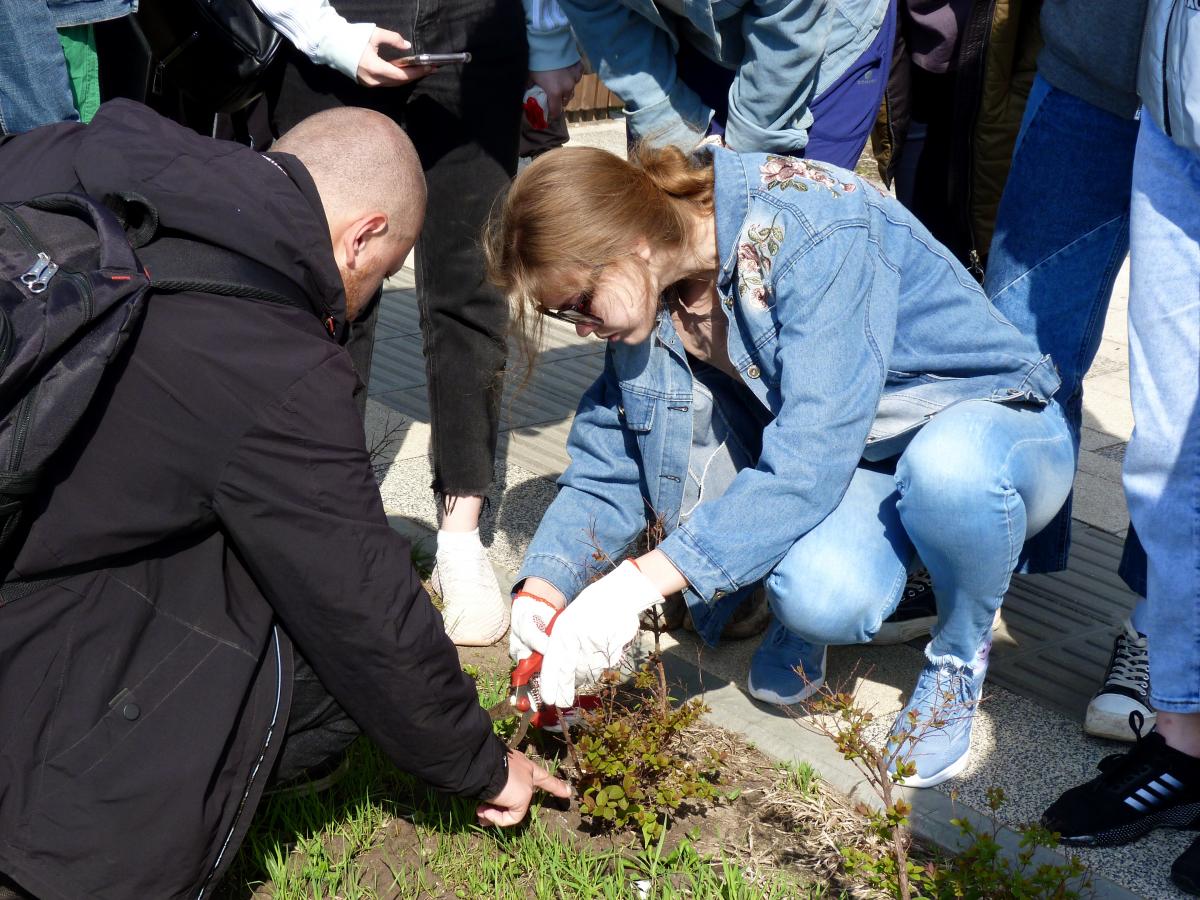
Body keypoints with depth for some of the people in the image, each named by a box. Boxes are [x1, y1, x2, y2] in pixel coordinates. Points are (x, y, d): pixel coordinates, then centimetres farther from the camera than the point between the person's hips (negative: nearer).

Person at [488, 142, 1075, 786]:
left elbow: (807, 463, -35)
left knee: (944, 465, -41)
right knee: (815, 596, -31)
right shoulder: (651, 297, -7)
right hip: (862, 465, 4)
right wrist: (541, 590, -19)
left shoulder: (813, 230, -30)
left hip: (992, 423, -4)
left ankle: (960, 660, -10)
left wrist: (640, 581, -37)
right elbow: (605, 470, -2)